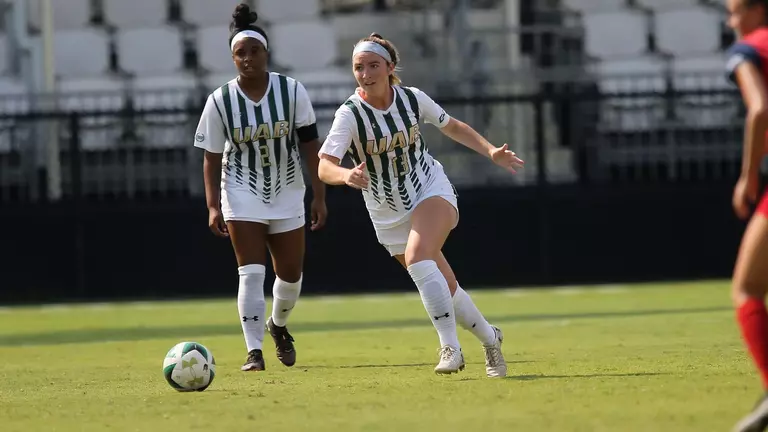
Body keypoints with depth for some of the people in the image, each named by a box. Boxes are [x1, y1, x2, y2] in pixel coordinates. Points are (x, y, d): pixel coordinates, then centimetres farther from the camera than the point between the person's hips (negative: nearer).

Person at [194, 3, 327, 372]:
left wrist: (319, 196, -8)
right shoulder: (220, 101, -9)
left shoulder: (292, 91, -8)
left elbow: (310, 144, -4)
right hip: (242, 194, -2)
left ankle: (278, 325, 40)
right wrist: (213, 206, -12)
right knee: (251, 272, -14)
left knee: (291, 274, 9)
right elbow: (211, 158, -4)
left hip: (287, 193, 2)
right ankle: (254, 351, -14)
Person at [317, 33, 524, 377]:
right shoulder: (350, 114, -18)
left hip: (431, 191, -1)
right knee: (444, 289, 7)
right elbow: (324, 166, -31)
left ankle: (450, 348, -28)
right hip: (388, 216, 1)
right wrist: (346, 176, -53)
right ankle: (489, 338, 33)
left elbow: (451, 126, 10)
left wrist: (491, 151, 0)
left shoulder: (412, 99, -11)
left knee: (417, 257, -30)